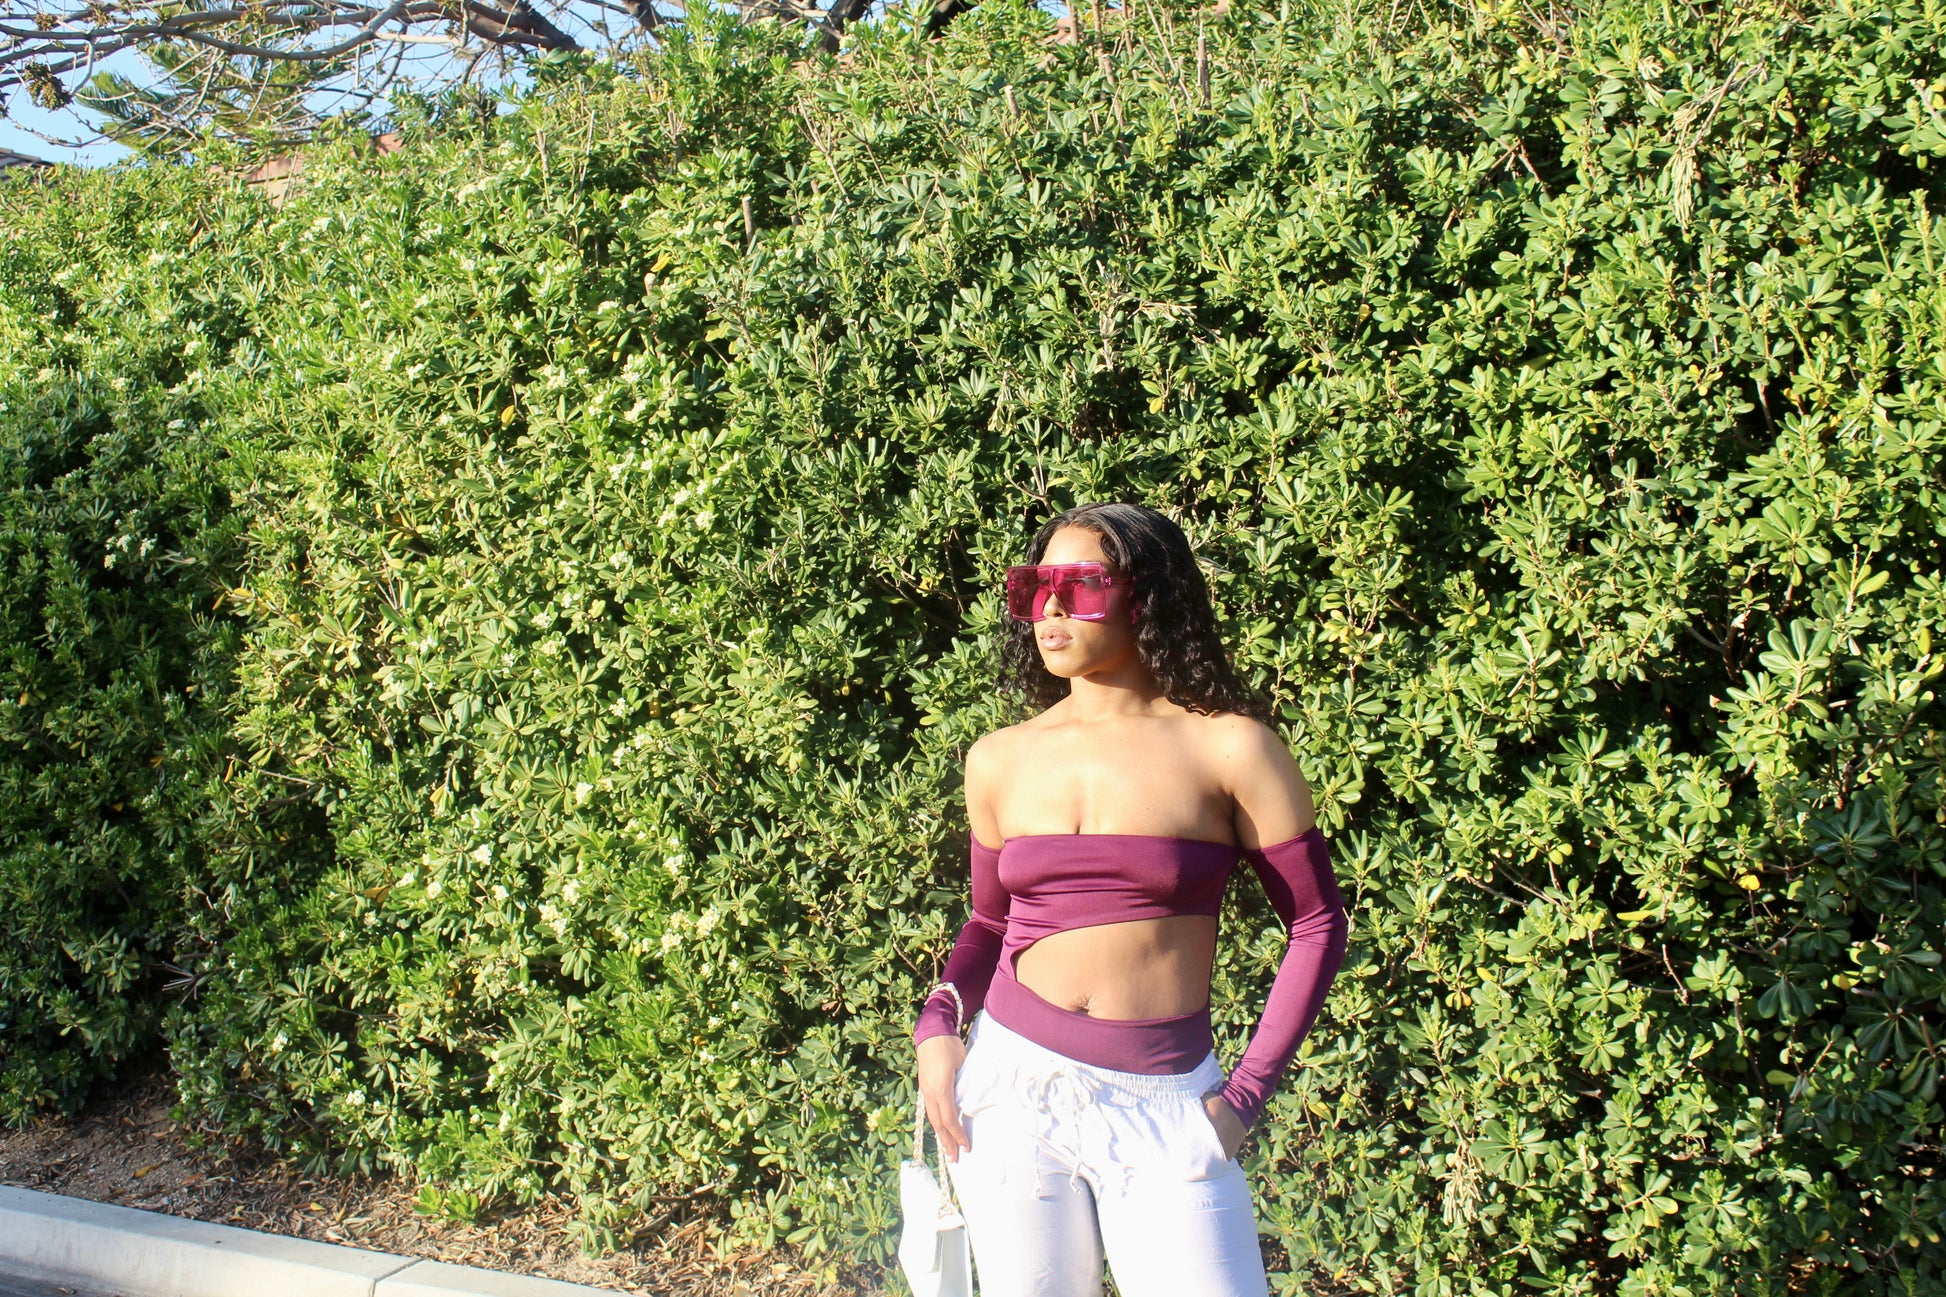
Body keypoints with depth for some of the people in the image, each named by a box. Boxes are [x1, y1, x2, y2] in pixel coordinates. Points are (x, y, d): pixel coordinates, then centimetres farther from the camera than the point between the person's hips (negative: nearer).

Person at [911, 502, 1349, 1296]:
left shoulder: (1229, 748, -6)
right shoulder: (1000, 762, 4)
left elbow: (1317, 926, -1)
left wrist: (1245, 1095, -5)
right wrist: (937, 1028, -1)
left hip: (1164, 1105, -2)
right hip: (1010, 1083, 3)